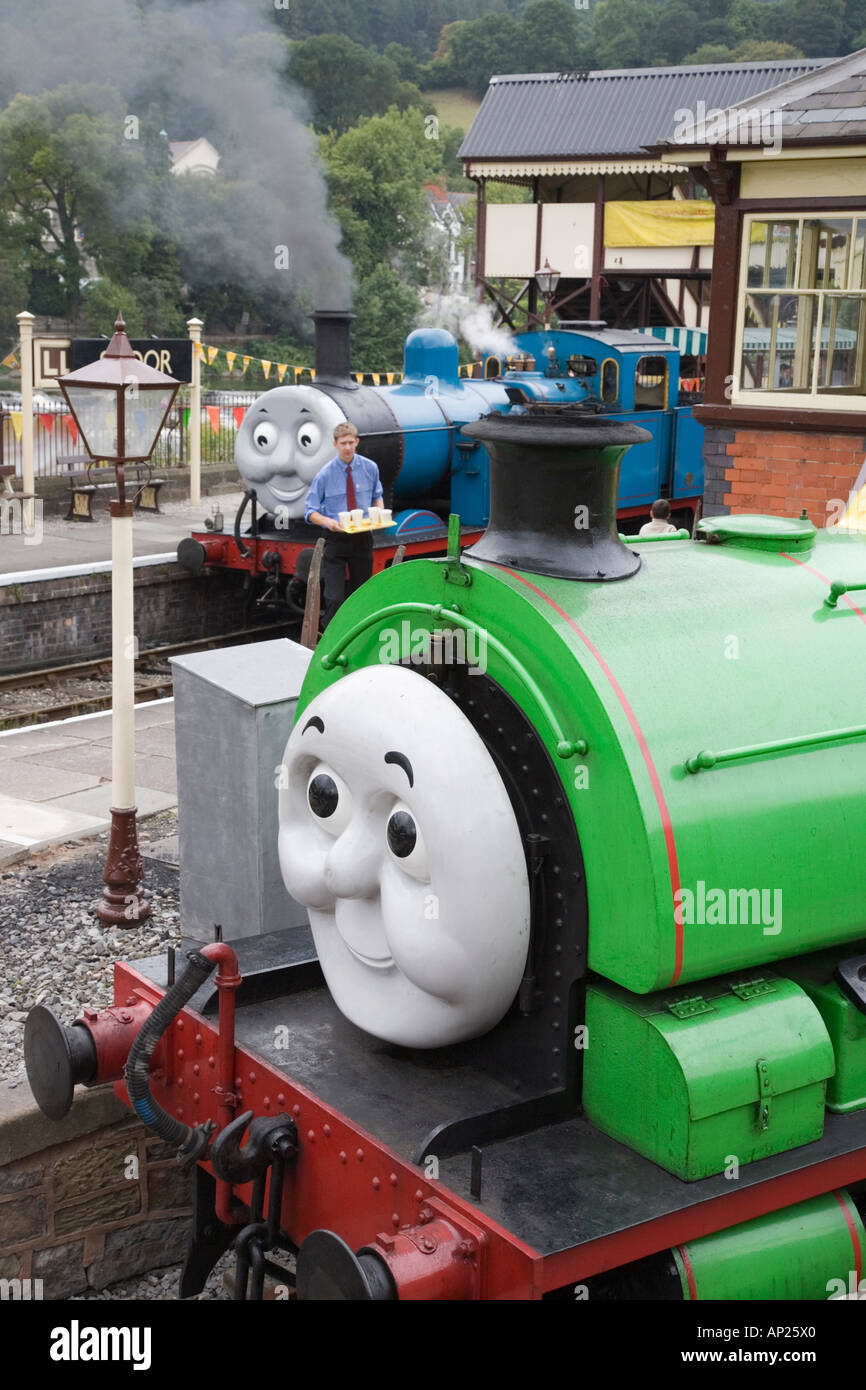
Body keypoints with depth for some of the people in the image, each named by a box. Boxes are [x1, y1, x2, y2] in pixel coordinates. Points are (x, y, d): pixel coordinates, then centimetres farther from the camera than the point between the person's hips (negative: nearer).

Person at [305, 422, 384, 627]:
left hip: (362, 538, 3)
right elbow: (310, 512, -7)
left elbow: (377, 495, 18)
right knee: (334, 598, -13)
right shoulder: (325, 474, -8)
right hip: (336, 539, -3)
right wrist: (328, 522, -28)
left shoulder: (370, 468, 1)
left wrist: (379, 511, -5)